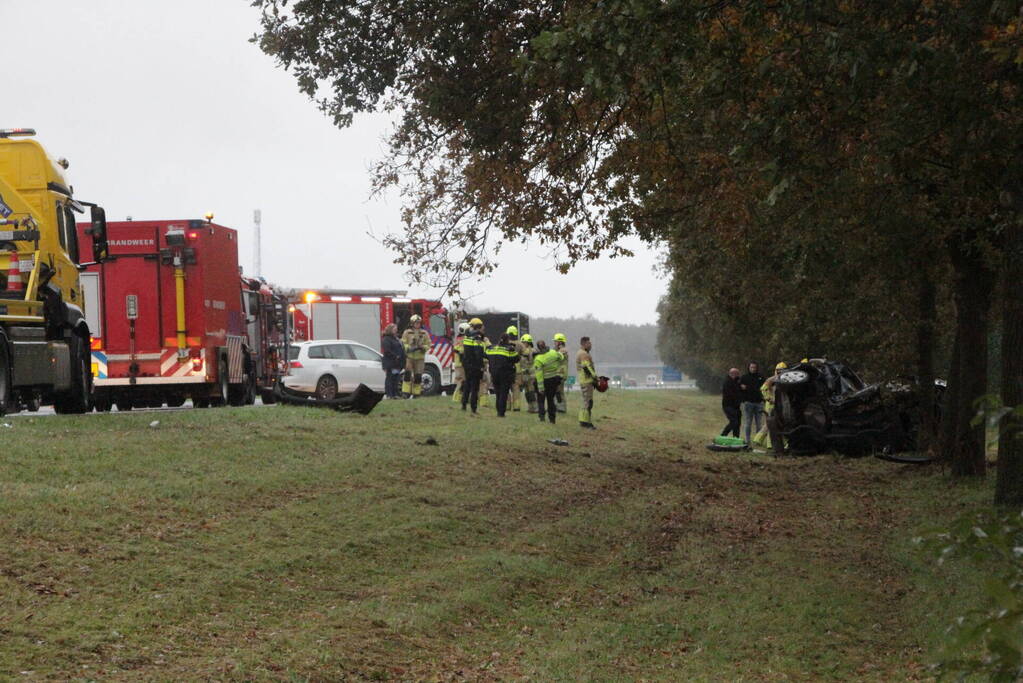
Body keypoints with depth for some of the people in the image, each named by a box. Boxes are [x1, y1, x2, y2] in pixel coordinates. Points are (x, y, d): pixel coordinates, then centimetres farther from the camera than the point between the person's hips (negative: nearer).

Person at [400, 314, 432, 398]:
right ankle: (406, 392, -9)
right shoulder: (407, 332, 4)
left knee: (418, 376, 2)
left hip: (420, 357, 2)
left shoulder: (424, 333, 8)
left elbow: (428, 344, 8)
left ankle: (416, 393, 10)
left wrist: (423, 347, -13)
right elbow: (403, 343, -1)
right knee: (407, 374, -11)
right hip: (409, 357, -2)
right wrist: (409, 348, -19)